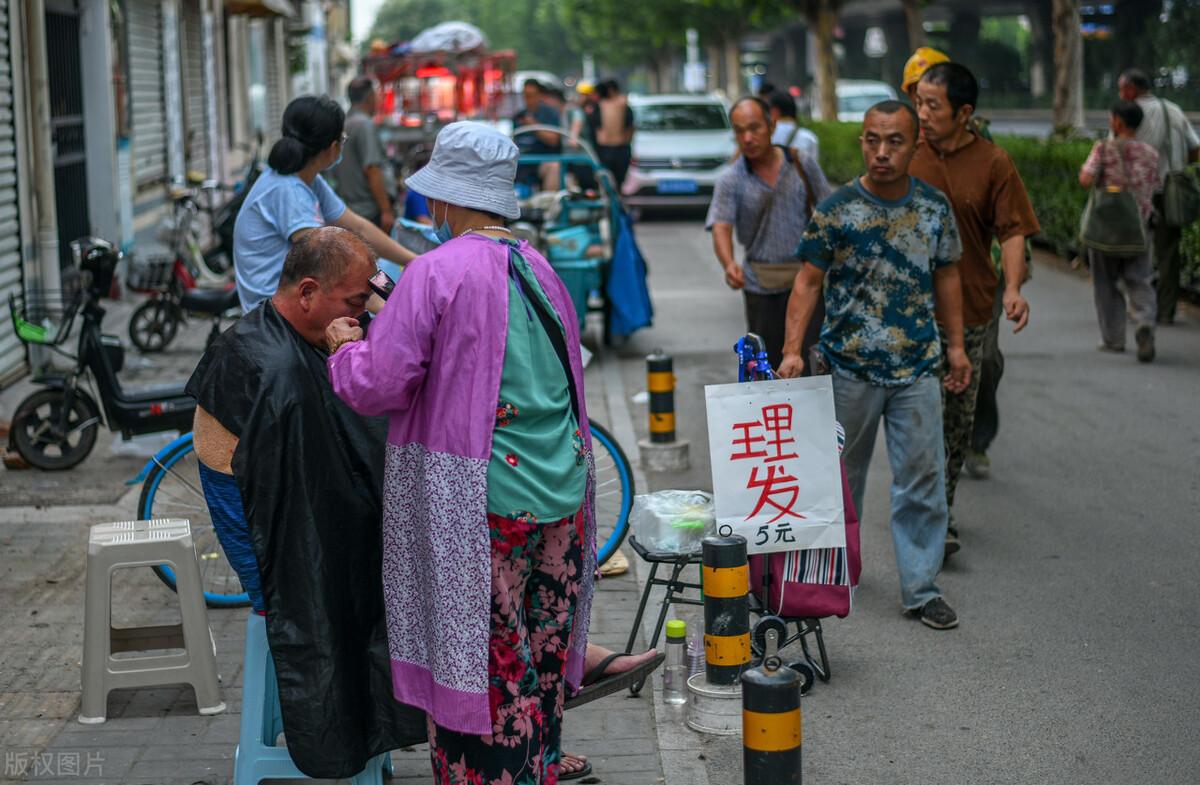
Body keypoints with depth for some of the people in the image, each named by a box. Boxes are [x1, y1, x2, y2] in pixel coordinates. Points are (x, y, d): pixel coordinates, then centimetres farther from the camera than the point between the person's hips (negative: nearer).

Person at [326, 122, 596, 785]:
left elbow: (377, 386, -15)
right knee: (539, 666, 17)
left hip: (481, 507, -7)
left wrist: (347, 345, 7)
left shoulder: (436, 273, -13)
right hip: (560, 500, 7)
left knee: (480, 666, 3)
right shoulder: (539, 268, 8)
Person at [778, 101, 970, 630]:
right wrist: (793, 349, -15)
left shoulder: (935, 207, 1)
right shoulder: (836, 210, -8)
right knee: (843, 473, 14)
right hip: (849, 366, -1)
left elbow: (946, 276, 12)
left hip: (918, 368, 1)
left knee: (921, 477, 0)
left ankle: (922, 588, 7)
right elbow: (808, 282, -6)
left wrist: (956, 346, 12)